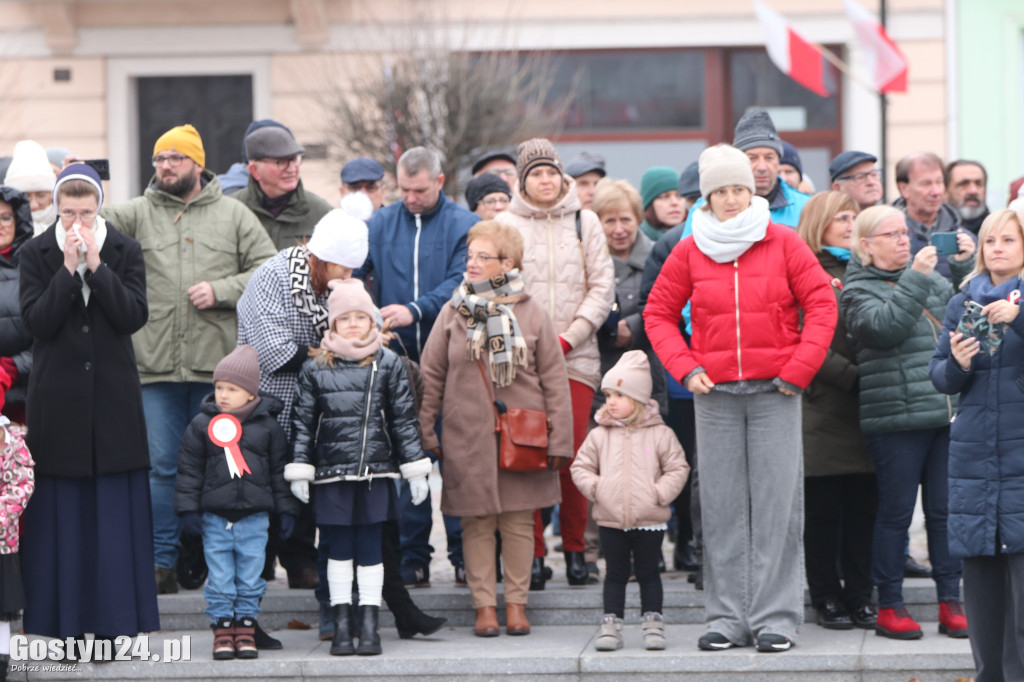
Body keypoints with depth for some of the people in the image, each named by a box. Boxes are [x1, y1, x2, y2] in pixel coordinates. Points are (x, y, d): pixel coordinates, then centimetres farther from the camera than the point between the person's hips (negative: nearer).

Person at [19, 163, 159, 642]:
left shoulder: (125, 252, 4)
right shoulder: (36, 254, 2)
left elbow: (134, 316, -6)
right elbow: (36, 322, -8)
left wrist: (96, 266, -14)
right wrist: (69, 269, -15)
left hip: (113, 393, 1)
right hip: (57, 397, 0)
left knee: (114, 507, 1)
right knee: (61, 508, 0)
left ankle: (114, 619, 6)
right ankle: (66, 620, 6)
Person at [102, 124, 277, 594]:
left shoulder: (233, 216, 8)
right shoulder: (137, 214, 8)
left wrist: (221, 290, -7)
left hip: (217, 365, 0)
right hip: (156, 365, 0)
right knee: (161, 465, 1)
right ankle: (162, 560, 9)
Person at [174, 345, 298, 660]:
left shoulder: (268, 426, 1)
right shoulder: (202, 424, 0)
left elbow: (280, 469, 7)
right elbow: (189, 469, 3)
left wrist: (286, 509, 6)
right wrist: (188, 509, -2)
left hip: (254, 517, 0)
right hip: (214, 518, 0)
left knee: (250, 578, 4)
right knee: (219, 578, 2)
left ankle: (246, 626, 14)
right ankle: (222, 628, 9)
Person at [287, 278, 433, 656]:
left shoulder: (387, 364, 5)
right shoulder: (315, 367, 4)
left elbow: (404, 419, 6)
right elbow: (302, 422, 6)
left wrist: (415, 468, 4)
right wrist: (299, 469, 2)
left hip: (375, 472, 0)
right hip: (331, 474, 0)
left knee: (370, 548, 3)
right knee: (338, 548, 5)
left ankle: (369, 624, 8)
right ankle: (341, 623, 11)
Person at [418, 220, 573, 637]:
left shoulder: (530, 312, 1)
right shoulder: (454, 312, 5)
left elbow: (553, 379, 2)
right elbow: (431, 375, 8)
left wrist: (559, 440, -1)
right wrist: (424, 432, 3)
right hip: (468, 437, 1)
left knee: (519, 521, 4)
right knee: (477, 521, 2)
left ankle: (516, 603, 13)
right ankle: (484, 605, 9)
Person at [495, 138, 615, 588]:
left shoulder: (585, 223, 10)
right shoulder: (505, 224, 7)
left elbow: (602, 288, 6)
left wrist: (569, 337, -5)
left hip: (576, 358, 1)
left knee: (574, 453, -4)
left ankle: (575, 548, 8)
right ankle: (533, 552, 0)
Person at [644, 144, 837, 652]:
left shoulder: (783, 244, 1)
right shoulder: (689, 252, 6)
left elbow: (822, 305, 1)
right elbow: (659, 314, 12)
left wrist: (798, 369, -5)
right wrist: (685, 368, -1)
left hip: (775, 391, -1)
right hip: (714, 392, 2)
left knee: (776, 502, -3)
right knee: (721, 505, 3)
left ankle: (776, 618, 1)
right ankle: (727, 618, 9)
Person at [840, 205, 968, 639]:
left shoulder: (932, 280, 17)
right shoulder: (858, 290, -1)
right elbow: (884, 327, -21)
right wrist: (915, 279, -20)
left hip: (946, 414, 5)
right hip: (896, 419, -5)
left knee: (946, 510, 6)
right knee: (896, 512, 0)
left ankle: (951, 603, 11)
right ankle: (889, 606, 9)